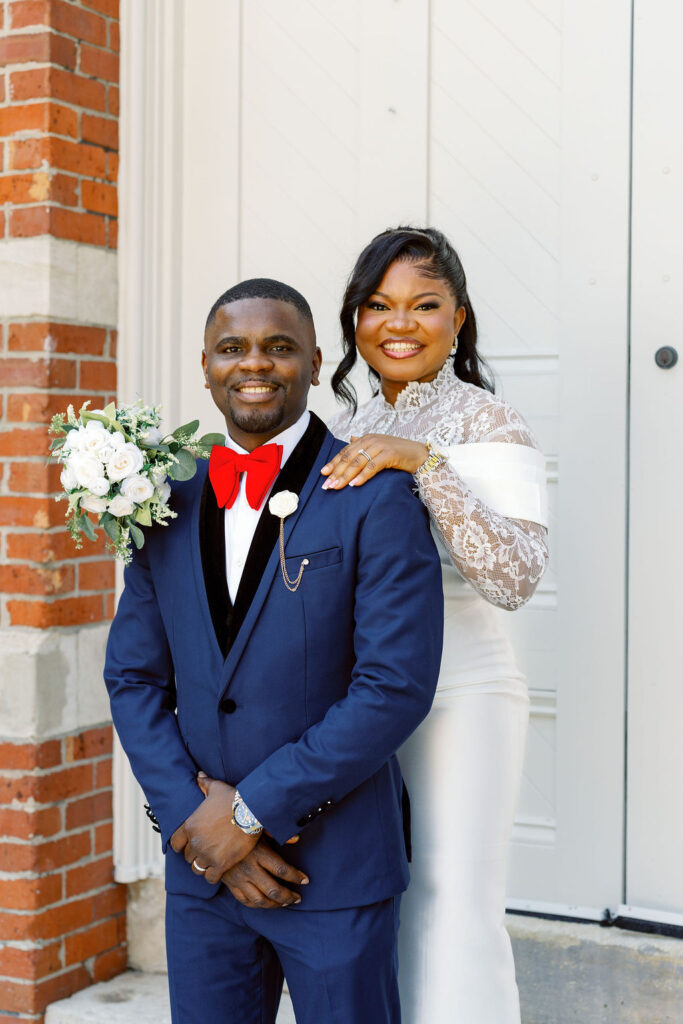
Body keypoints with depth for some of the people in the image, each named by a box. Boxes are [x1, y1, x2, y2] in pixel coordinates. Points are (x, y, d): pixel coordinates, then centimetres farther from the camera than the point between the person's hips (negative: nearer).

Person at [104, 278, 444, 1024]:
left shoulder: (376, 501, -10)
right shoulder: (171, 503, 6)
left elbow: (397, 688, -16)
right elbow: (133, 676, 7)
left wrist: (250, 810, -14)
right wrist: (191, 819, -7)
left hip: (337, 871, -4)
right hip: (200, 866, 4)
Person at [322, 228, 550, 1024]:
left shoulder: (488, 425, -9)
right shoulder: (351, 431, 11)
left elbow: (516, 578, -23)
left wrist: (425, 462, -29)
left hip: (460, 697, -6)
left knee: (452, 920, -6)